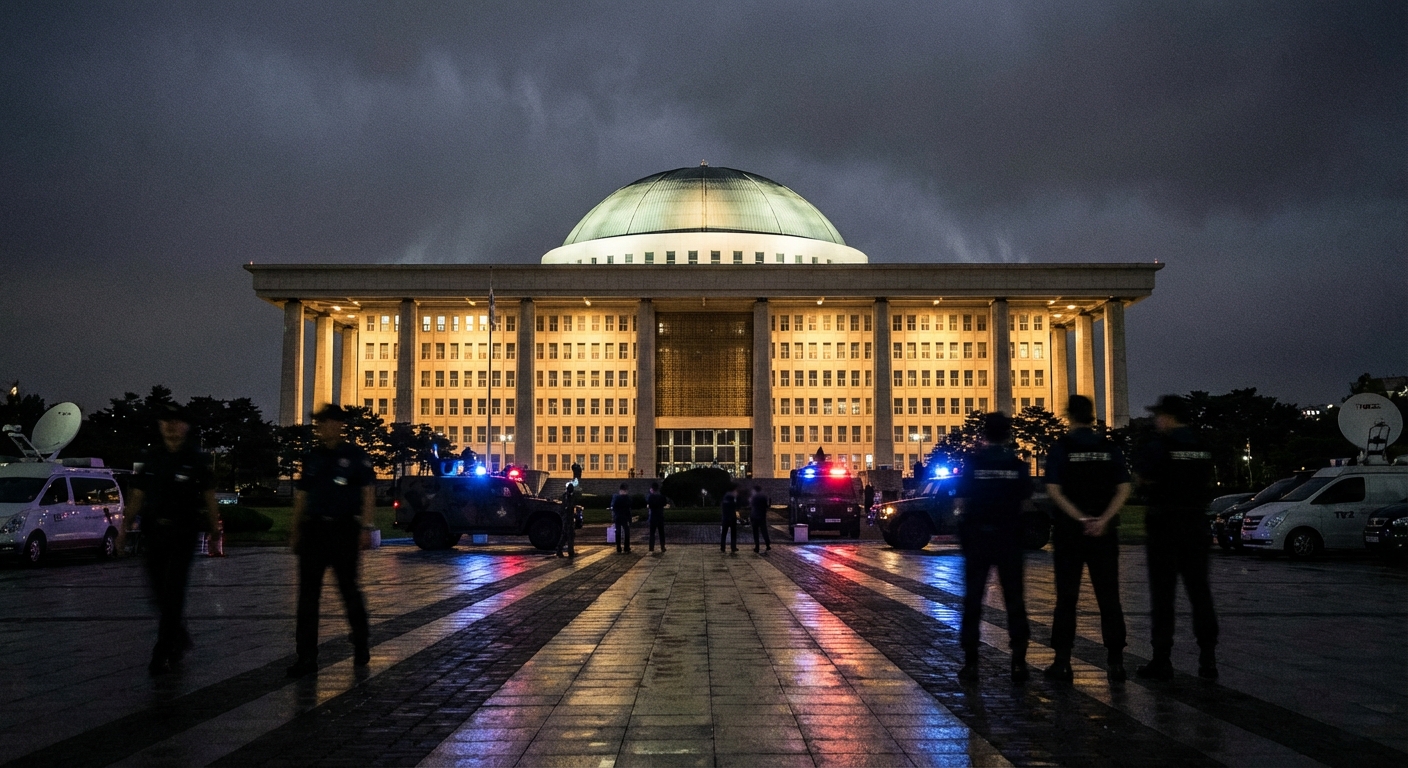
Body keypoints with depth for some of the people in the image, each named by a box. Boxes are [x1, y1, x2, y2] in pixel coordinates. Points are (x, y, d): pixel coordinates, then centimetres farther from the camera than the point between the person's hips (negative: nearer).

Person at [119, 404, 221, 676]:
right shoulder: (149, 457, 8)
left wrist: (215, 530, -1)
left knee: (173, 592, -7)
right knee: (160, 592, 9)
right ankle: (180, 638, 31)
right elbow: (137, 496, 9)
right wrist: (126, 526, -1)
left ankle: (163, 654, -3)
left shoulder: (197, 459, -1)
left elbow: (209, 497, 2)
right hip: (154, 531, 4)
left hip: (183, 533, -4)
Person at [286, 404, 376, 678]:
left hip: (343, 529, -4)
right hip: (313, 529, 4)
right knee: (307, 594, -1)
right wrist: (296, 531, 10)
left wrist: (366, 527, -11)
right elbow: (301, 495, 14)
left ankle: (361, 647, 24)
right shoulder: (312, 457, 10)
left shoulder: (355, 455, -2)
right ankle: (306, 657, 2)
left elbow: (367, 492, -3)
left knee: (350, 590, 6)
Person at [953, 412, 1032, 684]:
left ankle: (971, 662, 4)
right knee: (1014, 598, 9)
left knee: (973, 599, 5)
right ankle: (1019, 661, 8)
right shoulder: (1017, 465, -2)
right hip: (1009, 537, 1)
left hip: (977, 537, -1)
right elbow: (1026, 501, 0)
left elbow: (959, 503, -6)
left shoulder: (972, 464, -5)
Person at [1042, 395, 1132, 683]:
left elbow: (1054, 490, -12)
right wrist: (1103, 520, -11)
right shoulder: (1110, 448, 4)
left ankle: (1063, 662, 3)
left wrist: (1081, 519, -13)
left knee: (1067, 597, 3)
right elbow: (1123, 489, -3)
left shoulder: (1061, 448, -4)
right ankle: (1115, 661, 8)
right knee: (1108, 597, 8)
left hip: (1069, 530, -2)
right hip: (1104, 532, 2)